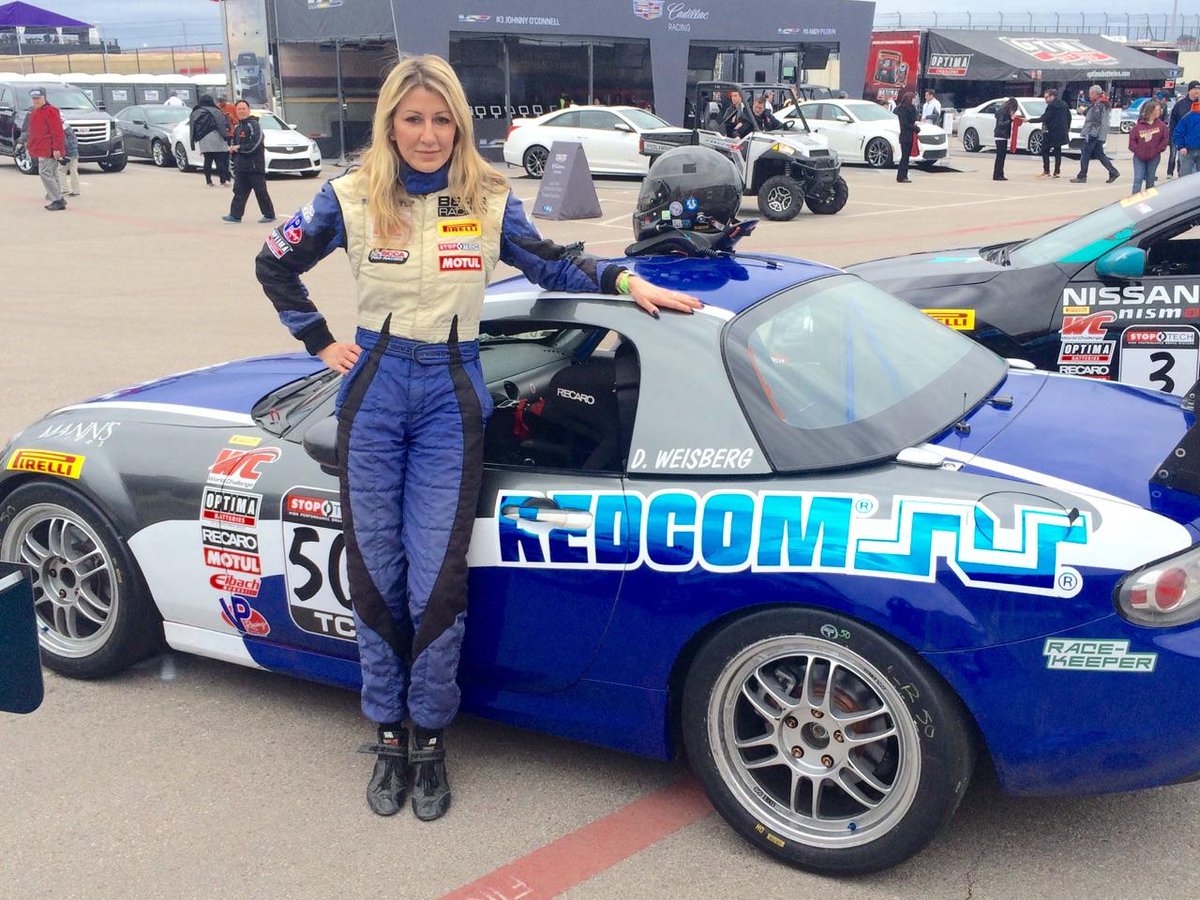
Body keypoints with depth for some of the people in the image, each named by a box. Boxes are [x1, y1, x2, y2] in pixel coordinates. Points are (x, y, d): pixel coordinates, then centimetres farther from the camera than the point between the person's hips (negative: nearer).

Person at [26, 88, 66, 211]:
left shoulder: (51, 111, -11)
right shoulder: (34, 112, 18)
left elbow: (57, 132, -17)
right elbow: (32, 131, 26)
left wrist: (56, 148, -23)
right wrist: (28, 146, 23)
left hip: (48, 149, -10)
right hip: (40, 149, 10)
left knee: (45, 173, -15)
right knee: (51, 175, 11)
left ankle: (58, 200, -13)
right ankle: (58, 200, 16)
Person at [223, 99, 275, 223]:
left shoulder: (254, 125, -9)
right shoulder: (238, 127, 18)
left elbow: (254, 145, -18)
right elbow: (235, 143, 30)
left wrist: (238, 148, -11)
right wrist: (232, 148, 7)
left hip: (255, 165, -8)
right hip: (241, 166, 8)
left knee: (261, 192, -3)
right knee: (239, 191, 5)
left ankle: (269, 215, 6)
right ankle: (235, 215, 6)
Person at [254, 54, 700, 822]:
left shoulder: (489, 200, 1)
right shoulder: (352, 198, 0)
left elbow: (548, 264, 13)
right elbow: (276, 265, 13)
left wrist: (624, 279, -2)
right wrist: (321, 343, 6)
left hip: (451, 397, -1)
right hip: (375, 393, 1)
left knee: (436, 583, -3)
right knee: (375, 576, 6)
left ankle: (429, 738, 16)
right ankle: (389, 736, 22)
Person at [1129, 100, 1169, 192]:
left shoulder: (1161, 125, -3)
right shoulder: (1138, 125, -6)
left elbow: (1165, 139, -1)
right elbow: (1132, 139, -3)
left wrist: (1158, 150, -7)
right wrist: (1137, 150, -10)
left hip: (1154, 158, 1)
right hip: (1139, 157, -1)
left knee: (1150, 180, 10)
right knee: (1138, 179, -5)